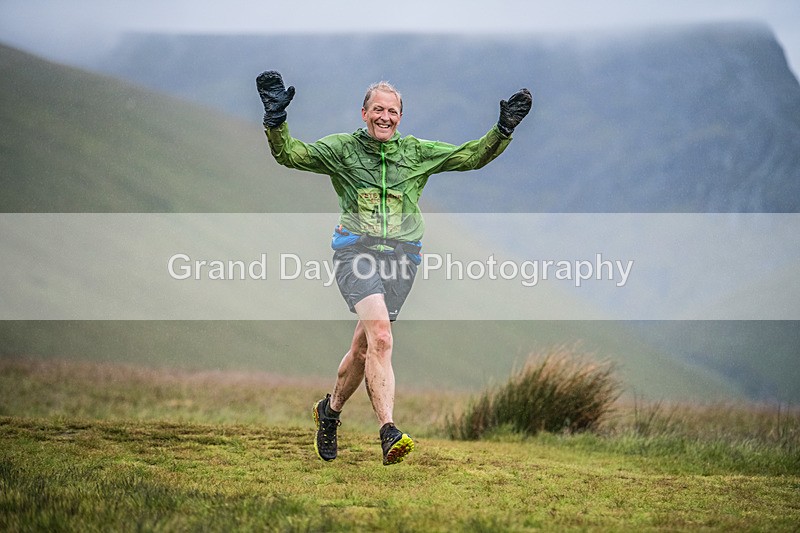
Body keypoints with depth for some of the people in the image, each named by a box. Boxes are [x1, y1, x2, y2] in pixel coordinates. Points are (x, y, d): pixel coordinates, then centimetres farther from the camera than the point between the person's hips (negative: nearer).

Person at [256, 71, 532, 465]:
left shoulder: (417, 152, 13)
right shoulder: (341, 148, 6)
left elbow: (473, 156, 12)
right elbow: (289, 154, -2)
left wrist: (504, 129, -1)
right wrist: (276, 117, -18)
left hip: (402, 255, 3)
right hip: (356, 251, -3)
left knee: (364, 347, 7)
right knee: (380, 336, -24)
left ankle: (330, 410, 34)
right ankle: (388, 433, -31)